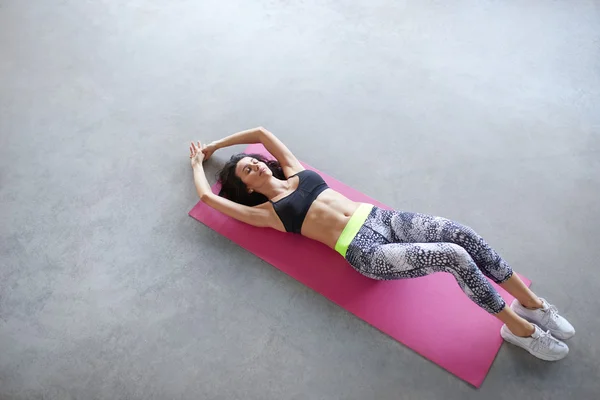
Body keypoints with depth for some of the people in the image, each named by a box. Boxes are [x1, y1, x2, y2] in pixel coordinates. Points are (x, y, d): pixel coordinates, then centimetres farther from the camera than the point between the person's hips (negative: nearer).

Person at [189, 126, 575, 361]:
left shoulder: (295, 173, 20)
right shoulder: (267, 212, 5)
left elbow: (261, 131, 28)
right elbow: (207, 196, 6)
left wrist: (214, 144, 36)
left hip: (380, 217, 6)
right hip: (366, 251, -6)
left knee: (463, 234, -16)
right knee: (454, 257, -23)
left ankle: (531, 304, 2)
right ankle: (518, 329, -4)